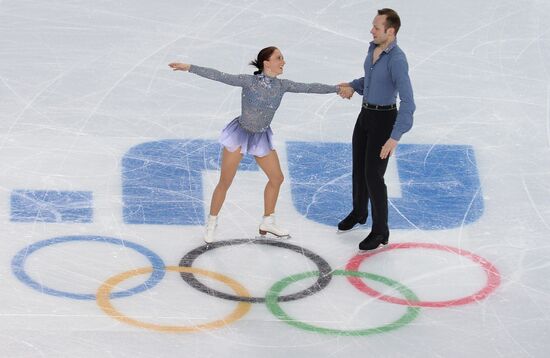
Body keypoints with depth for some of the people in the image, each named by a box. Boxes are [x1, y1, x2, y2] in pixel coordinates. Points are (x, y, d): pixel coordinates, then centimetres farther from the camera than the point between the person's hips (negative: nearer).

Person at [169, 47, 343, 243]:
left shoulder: (281, 85, -9)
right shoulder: (249, 81, -24)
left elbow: (309, 87, 0)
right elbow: (219, 76, -27)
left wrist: (338, 88, 4)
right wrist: (189, 68, -32)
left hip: (261, 137, 6)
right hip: (240, 134, -6)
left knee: (277, 178, 12)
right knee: (225, 183, 1)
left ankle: (268, 222, 31)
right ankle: (211, 223, 20)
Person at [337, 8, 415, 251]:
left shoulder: (397, 60, -30)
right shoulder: (373, 48, -1)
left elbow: (408, 103, -34)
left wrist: (395, 138, -40)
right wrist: (353, 87, 0)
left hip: (384, 120, -8)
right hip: (365, 114, 8)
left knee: (374, 176, -4)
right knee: (358, 168, 22)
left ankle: (380, 231, 12)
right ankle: (359, 212, 46)